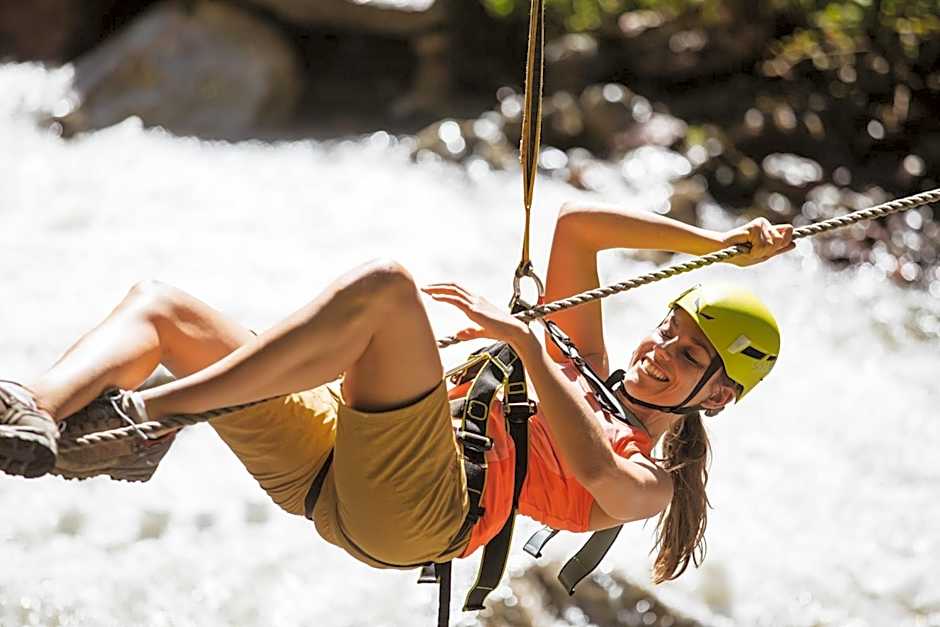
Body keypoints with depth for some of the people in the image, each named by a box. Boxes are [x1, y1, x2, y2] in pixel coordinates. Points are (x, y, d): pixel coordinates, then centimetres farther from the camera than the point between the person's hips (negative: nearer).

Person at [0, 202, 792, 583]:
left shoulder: (649, 482, 12)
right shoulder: (590, 368, 33)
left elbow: (594, 469, -13)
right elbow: (575, 224, 29)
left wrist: (525, 341, -15)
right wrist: (718, 244, 29)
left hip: (414, 506, -8)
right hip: (328, 468, 8)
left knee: (383, 287, -32)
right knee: (159, 304, 0)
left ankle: (145, 415, -35)